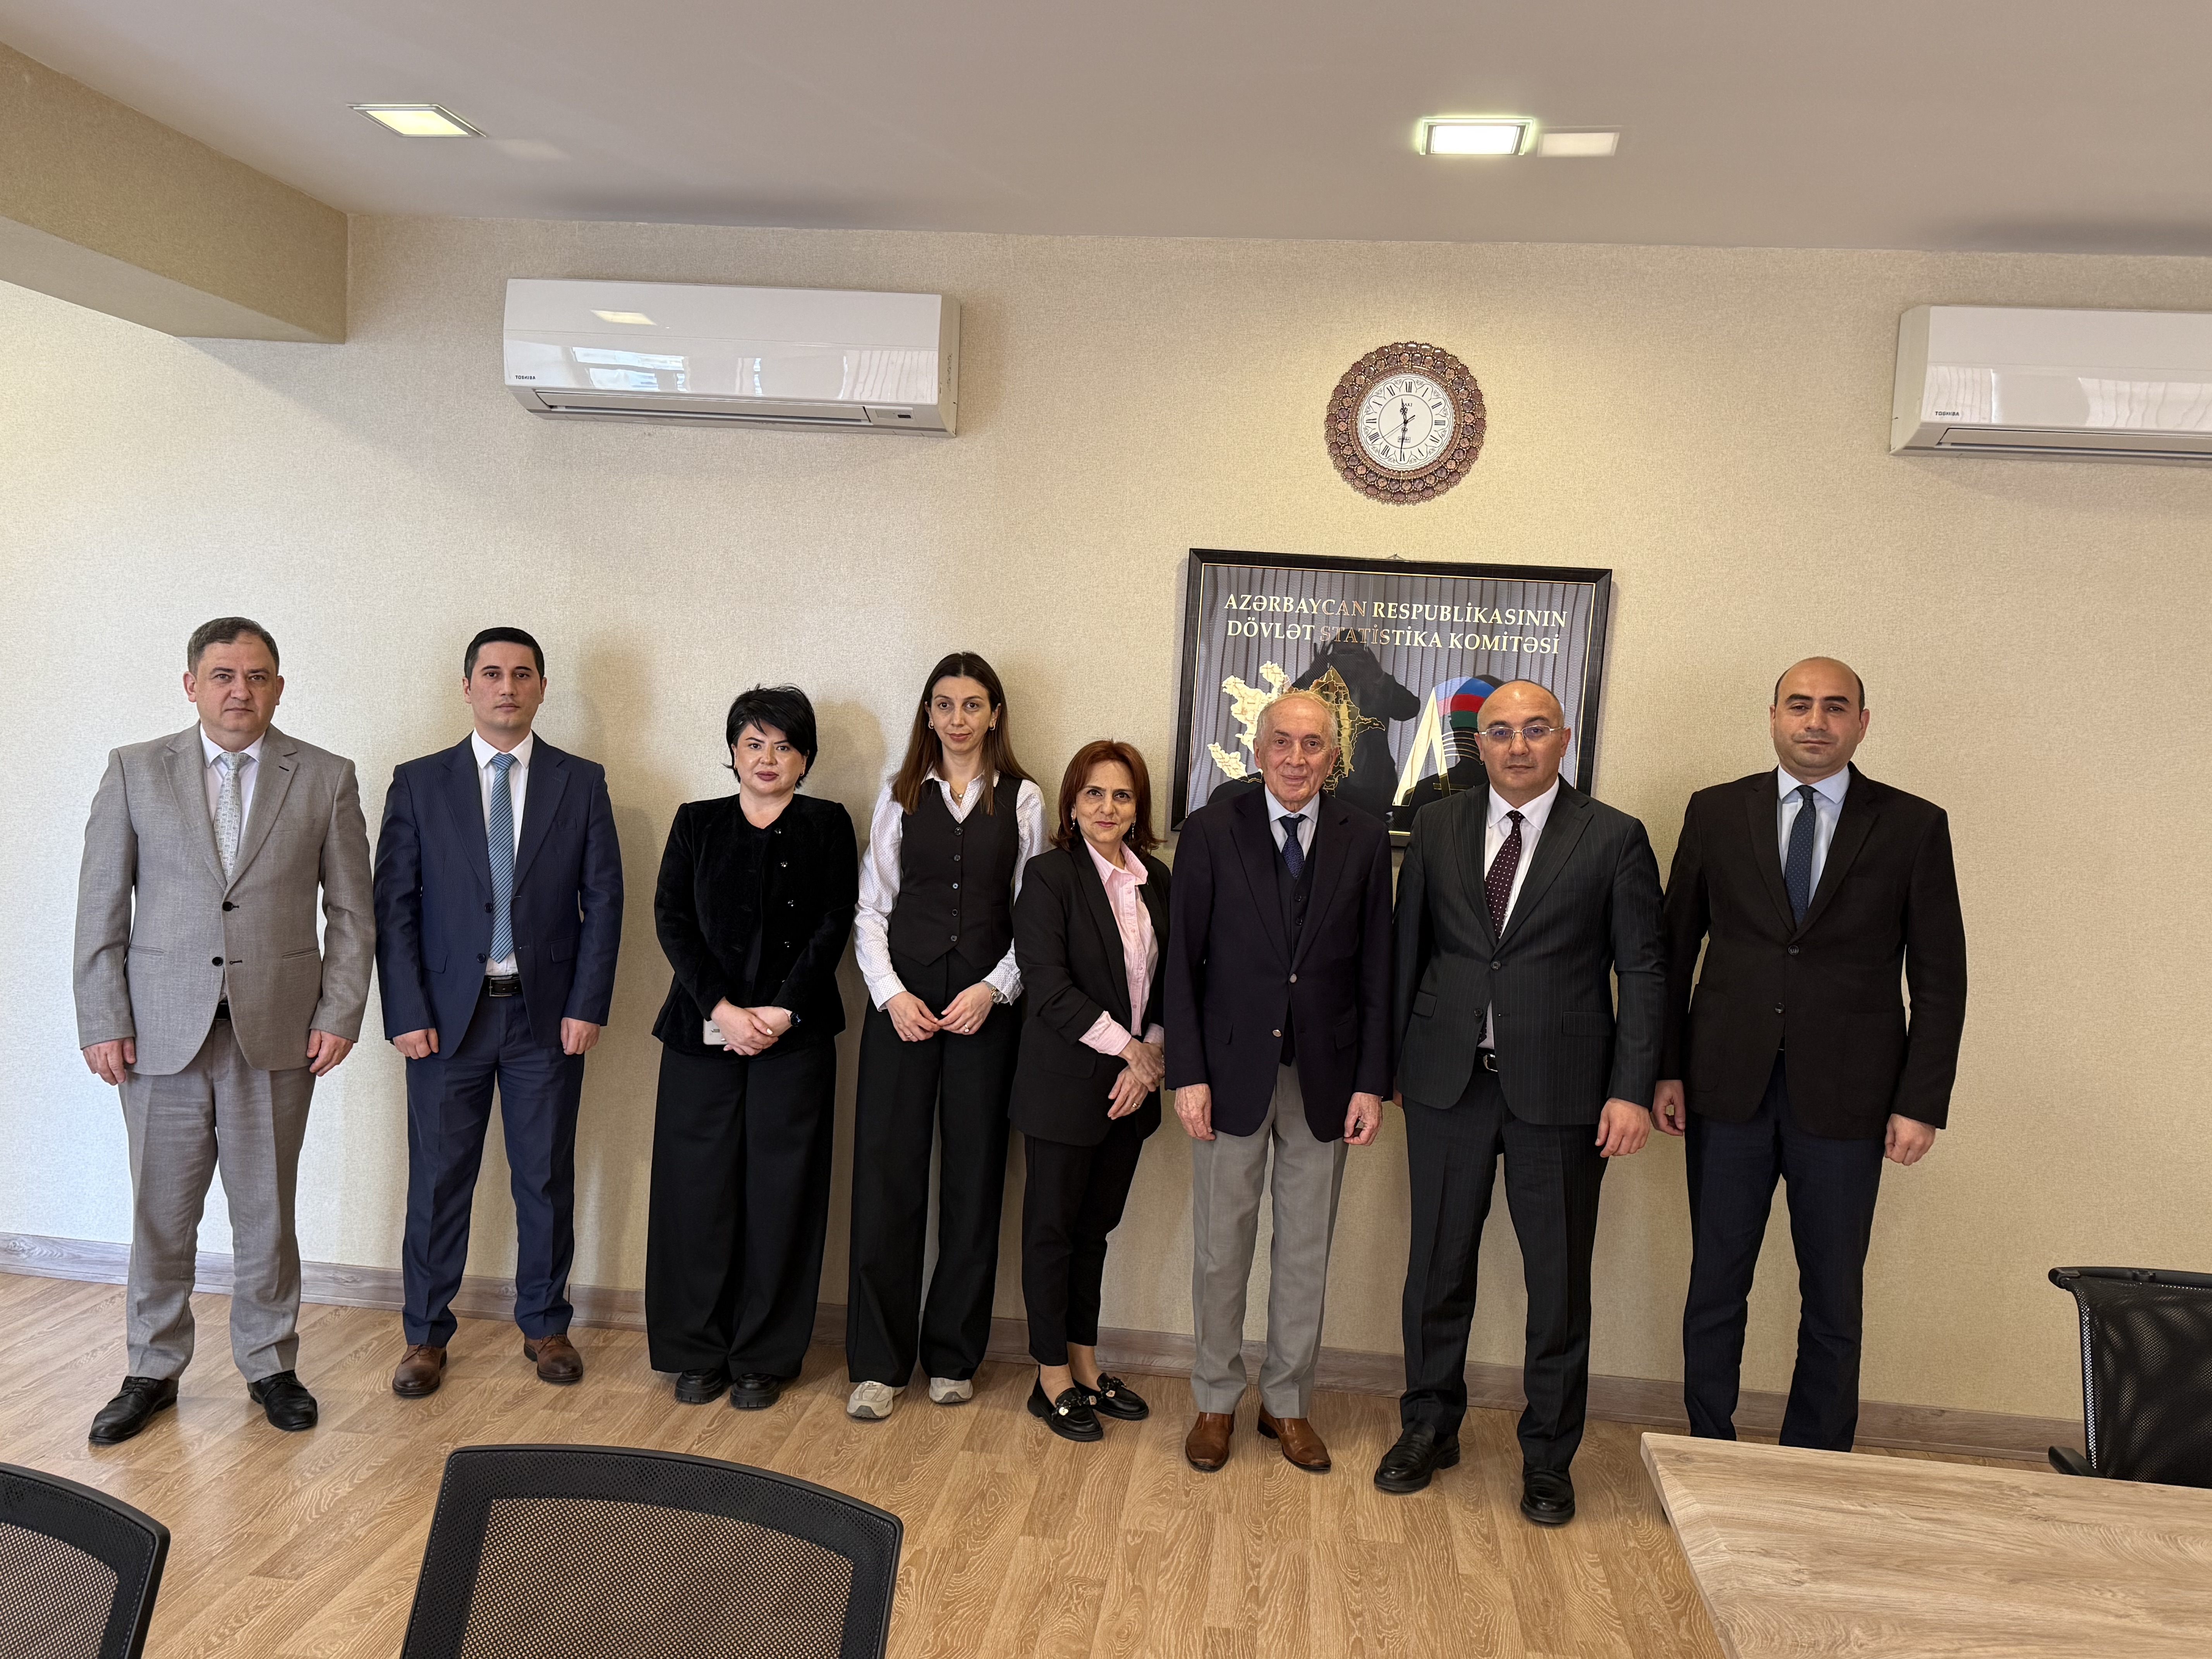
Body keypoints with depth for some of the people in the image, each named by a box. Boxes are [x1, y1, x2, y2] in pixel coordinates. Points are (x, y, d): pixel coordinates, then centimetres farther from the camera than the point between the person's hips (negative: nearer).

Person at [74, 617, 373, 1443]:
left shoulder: (326, 778, 3)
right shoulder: (134, 771, 4)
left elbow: (351, 912, 3)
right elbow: (102, 908, 4)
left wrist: (339, 1016, -4)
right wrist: (103, 1023, -2)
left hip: (277, 1032, 0)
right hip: (159, 1032, 1)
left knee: (267, 1212, 9)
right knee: (160, 1214, 9)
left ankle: (269, 1365, 25)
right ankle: (153, 1371, 26)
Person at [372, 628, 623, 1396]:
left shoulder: (582, 782, 3)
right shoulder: (419, 783, 3)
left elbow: (603, 899, 1)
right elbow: (394, 904, 0)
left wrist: (588, 1006, -6)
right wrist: (406, 1013, -7)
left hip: (549, 1014, 1)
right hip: (448, 1013, 0)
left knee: (547, 1180, 9)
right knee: (438, 1181, 7)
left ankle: (545, 1326, 25)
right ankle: (425, 1336, 22)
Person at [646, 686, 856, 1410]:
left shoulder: (828, 826, 7)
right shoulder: (696, 823, 10)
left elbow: (833, 927, -2)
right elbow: (671, 920, 1)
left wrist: (781, 1011, -12)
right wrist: (723, 1010, -11)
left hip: (795, 1036, -1)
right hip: (701, 1032, 1)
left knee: (779, 1194, 1)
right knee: (698, 1188, 3)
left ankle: (763, 1358, 14)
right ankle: (696, 1352, 18)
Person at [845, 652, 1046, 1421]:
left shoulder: (1022, 800, 6)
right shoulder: (900, 796, 9)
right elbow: (871, 907, 7)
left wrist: (994, 990, -9)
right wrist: (891, 994, -5)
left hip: (986, 1006, 0)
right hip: (902, 1003, 1)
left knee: (974, 1177, 5)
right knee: (886, 1175, -1)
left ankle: (952, 1355, 20)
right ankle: (878, 1362, 10)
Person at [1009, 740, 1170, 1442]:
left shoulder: (1155, 879, 7)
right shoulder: (1050, 876, -11)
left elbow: (1168, 982, 9)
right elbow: (1049, 987, -17)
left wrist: (1152, 1056, -5)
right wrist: (1126, 1048, -14)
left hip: (1132, 1086, 5)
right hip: (1066, 1086, -5)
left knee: (1096, 1226, 16)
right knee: (1053, 1228, 7)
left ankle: (1086, 1363, 29)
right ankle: (1052, 1379, 19)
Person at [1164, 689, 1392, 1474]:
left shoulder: (1365, 839, 1)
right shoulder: (1212, 830, -3)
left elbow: (1377, 967, 2)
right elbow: (1183, 960, -4)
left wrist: (1372, 1081, -3)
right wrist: (1187, 1073, -9)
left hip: (1326, 1075, 2)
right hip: (1233, 1069, -1)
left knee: (1307, 1250, 12)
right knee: (1221, 1247, 8)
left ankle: (1288, 1403, 29)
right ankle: (1217, 1401, 27)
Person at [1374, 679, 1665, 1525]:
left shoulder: (1615, 839, -2)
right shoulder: (1438, 827, 5)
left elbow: (1643, 972, -3)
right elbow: (1409, 949, 8)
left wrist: (1631, 1090, -9)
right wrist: (1397, 1062, 5)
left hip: (1561, 1091, -2)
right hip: (1448, 1082, 2)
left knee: (1559, 1280, 8)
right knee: (1438, 1266, 13)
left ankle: (1547, 1456, 27)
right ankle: (1430, 1426, 33)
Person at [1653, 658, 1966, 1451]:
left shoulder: (1913, 826, 2)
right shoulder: (1716, 812, 4)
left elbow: (1940, 978, 1)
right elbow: (1673, 948, 6)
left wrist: (1921, 1101, -5)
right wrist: (1666, 1069, 1)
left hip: (1844, 1095, -1)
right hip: (1729, 1088, 1)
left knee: (1833, 1300, 9)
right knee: (1715, 1284, 10)